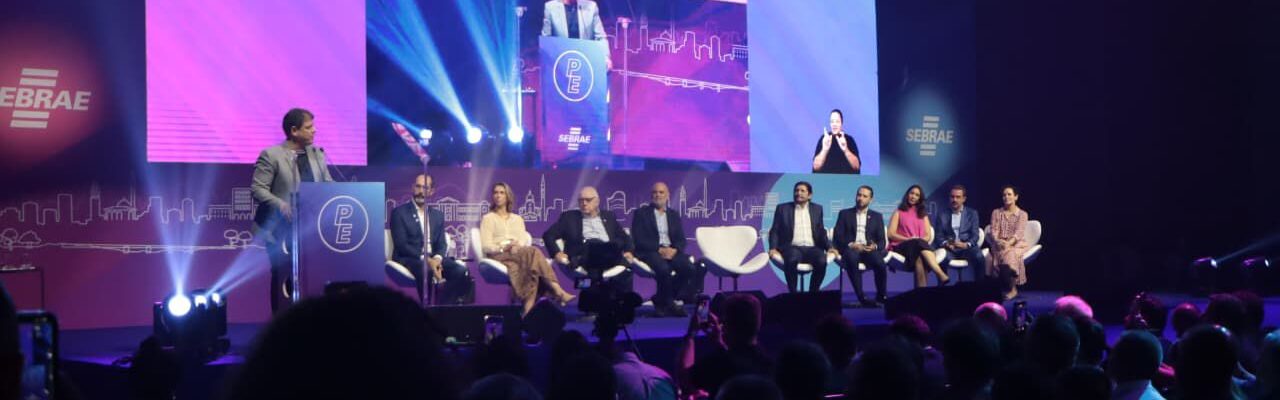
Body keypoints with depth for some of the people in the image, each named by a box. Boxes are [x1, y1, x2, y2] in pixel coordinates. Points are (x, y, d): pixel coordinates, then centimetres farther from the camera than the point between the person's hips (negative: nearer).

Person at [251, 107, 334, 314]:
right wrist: (281, 205, -24)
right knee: (283, 279, 1)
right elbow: (257, 189, -10)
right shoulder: (271, 155, -6)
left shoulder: (317, 154, 11)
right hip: (282, 230, -5)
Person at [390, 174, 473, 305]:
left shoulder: (438, 215, 19)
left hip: (433, 259, 5)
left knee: (462, 272, -23)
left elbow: (442, 244, 11)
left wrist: (437, 258, -13)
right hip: (409, 259, -5)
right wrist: (425, 259, -19)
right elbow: (401, 245, -8)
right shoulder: (399, 212, 2)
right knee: (425, 271, -39)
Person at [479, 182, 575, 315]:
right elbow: (486, 246, 2)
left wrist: (518, 246, -14)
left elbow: (524, 241, 10)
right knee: (533, 252, -34)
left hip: (519, 254, 4)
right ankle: (559, 292, -47)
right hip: (498, 256, -3)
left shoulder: (517, 219, 26)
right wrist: (503, 248, -17)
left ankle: (529, 307, -53)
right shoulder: (488, 218, 15)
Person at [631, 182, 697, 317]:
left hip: (671, 251, 4)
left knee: (689, 268, -25)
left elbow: (681, 240, 13)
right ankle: (669, 304, -11)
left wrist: (674, 250, -11)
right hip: (650, 252, -4)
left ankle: (660, 300, -8)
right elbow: (638, 240, -4)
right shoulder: (641, 213, 7)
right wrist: (659, 249, -16)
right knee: (664, 269, -36)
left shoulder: (674, 215, 20)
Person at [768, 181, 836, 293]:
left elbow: (821, 231, 18)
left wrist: (828, 247, 1)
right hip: (792, 247, -2)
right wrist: (773, 248, -9)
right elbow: (775, 231, 8)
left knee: (822, 261, -33)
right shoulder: (783, 208, 12)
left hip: (812, 248, 2)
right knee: (791, 259, -38)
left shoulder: (817, 209, 19)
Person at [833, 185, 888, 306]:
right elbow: (837, 236, 4)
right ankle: (861, 297, -34)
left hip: (870, 249, 1)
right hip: (851, 249, -1)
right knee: (851, 258, -38)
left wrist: (875, 246, -13)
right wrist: (851, 245, -14)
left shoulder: (877, 216, 20)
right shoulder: (845, 214, 15)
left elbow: (881, 240, 11)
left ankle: (881, 296, -14)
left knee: (879, 261, -33)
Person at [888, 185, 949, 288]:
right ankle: (941, 276, -57)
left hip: (920, 245, 2)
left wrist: (920, 240, -10)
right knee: (919, 244, -40)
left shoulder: (923, 214, 27)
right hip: (902, 246, -2)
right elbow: (891, 234, 3)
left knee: (919, 257, -39)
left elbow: (928, 235, 14)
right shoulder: (899, 212, 17)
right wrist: (908, 239, -12)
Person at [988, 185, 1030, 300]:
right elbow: (994, 231, 2)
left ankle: (1012, 289, -19)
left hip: (1017, 244, -2)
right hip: (1000, 245, 2)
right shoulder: (996, 213, 13)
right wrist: (998, 241, -21)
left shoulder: (1022, 214, 5)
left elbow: (1019, 232, -9)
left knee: (1010, 255, -35)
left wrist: (1009, 243, -28)